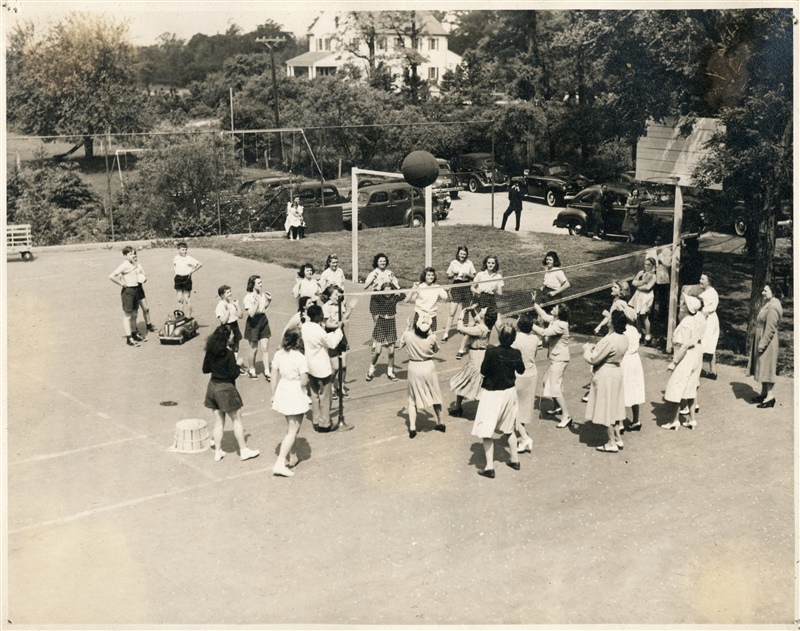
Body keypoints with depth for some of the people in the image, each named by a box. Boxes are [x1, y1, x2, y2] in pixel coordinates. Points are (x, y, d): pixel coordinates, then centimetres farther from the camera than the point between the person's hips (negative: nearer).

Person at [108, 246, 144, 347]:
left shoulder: (133, 264, 10)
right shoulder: (125, 265, -16)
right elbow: (111, 276, -24)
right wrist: (122, 284, -17)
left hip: (135, 290, 8)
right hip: (128, 291, -8)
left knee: (134, 314, 18)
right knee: (127, 315, -1)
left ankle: (134, 334, 31)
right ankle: (129, 339, 3)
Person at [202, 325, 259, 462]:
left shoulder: (210, 352, -1)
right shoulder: (229, 354, -20)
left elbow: (205, 369, 7)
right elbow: (233, 374, -17)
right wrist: (238, 364, -1)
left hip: (213, 387, 6)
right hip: (226, 388, -6)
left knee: (218, 421, 14)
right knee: (237, 420, 8)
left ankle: (218, 451, 19)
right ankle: (243, 450, 16)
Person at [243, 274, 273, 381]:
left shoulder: (263, 294, 0)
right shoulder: (248, 297, -17)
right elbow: (251, 313, -25)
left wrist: (269, 300, 0)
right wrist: (257, 301, -31)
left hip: (263, 320, 5)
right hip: (253, 323, -5)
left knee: (265, 348, 3)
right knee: (254, 349, 9)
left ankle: (267, 372, 7)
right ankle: (252, 370, 29)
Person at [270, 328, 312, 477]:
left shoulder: (279, 354, -2)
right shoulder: (300, 358, -20)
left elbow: (274, 376, 5)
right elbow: (304, 382, -20)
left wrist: (274, 393, 16)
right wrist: (306, 382, 3)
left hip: (282, 393, 7)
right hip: (296, 396, -7)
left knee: (291, 428, 25)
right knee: (293, 431, 0)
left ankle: (287, 457, 30)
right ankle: (280, 463, -6)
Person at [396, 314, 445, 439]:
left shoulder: (408, 335, -16)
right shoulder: (431, 338, -15)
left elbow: (401, 345, 5)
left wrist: (407, 328, 11)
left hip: (414, 368, 0)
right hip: (429, 367, 0)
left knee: (413, 400, 13)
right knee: (434, 396, 19)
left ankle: (412, 427, 4)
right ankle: (440, 423, 32)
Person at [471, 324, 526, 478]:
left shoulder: (491, 351, -22)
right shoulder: (516, 353, -9)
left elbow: (483, 371, -14)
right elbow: (521, 370, 7)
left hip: (492, 394, -5)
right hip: (509, 392, 5)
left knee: (487, 431, 1)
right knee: (509, 429, 23)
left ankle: (489, 466, -3)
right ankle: (514, 459, 31)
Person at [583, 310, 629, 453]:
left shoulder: (610, 340, -27)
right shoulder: (624, 338, 0)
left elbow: (593, 359, -20)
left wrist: (587, 349, -2)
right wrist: (596, 347, 11)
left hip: (605, 375, -9)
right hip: (616, 372, 9)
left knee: (605, 409, 3)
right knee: (614, 408, 19)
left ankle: (612, 443, 9)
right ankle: (617, 439, 26)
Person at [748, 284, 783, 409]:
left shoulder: (773, 308, -21)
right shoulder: (767, 305, 10)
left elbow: (770, 329, -23)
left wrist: (762, 344, -23)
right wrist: (755, 341, 19)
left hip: (767, 342, -10)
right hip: (760, 340, 10)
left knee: (766, 367, -5)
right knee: (762, 367, 15)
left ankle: (770, 396, 0)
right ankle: (764, 393, 23)